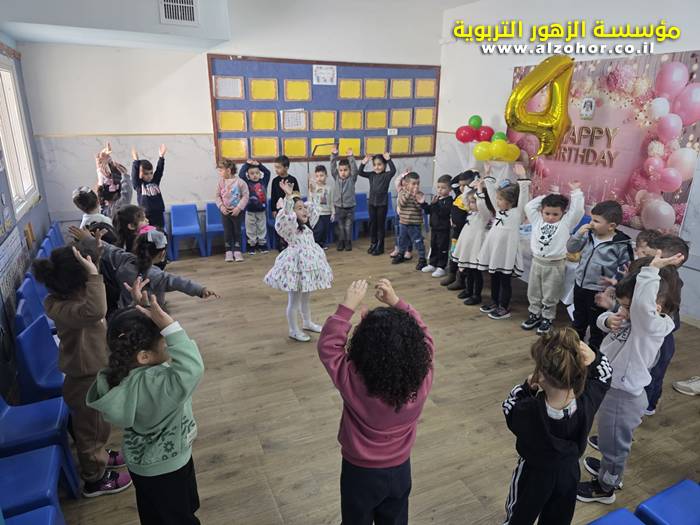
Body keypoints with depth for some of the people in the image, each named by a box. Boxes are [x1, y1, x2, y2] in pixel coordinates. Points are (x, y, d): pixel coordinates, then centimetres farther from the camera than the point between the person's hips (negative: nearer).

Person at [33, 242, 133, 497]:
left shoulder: (74, 292, -8)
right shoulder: (57, 306, -34)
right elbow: (94, 312, -55)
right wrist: (93, 274, -49)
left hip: (97, 371, 9)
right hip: (85, 380, -9)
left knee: (99, 424, 32)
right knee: (90, 430, 16)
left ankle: (99, 456, 57)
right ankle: (94, 480, 39)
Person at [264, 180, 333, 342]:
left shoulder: (307, 225, 8)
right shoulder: (289, 227, -15)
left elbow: (314, 210, 24)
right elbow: (285, 215, -36)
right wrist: (288, 196, -42)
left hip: (309, 264, 8)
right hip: (296, 265, -8)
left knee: (305, 298, 24)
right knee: (294, 300, 4)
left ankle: (307, 323, 40)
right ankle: (293, 330, 16)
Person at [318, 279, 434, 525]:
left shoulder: (354, 382, -35)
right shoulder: (422, 377, -27)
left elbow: (328, 346, -20)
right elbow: (423, 336, -10)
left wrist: (347, 307, -21)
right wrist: (397, 302, -11)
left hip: (360, 472, -1)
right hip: (400, 470, 2)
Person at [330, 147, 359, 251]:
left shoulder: (352, 179, -6)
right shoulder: (336, 178, -1)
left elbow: (355, 169, -21)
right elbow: (332, 168, -11)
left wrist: (351, 157, -32)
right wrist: (334, 155, -23)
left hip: (349, 207, -2)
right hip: (339, 207, 2)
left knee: (348, 227, 7)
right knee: (340, 227, 12)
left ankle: (348, 243, 19)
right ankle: (341, 242, 22)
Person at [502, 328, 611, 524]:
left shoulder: (529, 411, -39)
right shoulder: (587, 400, -30)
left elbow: (509, 407, -14)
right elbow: (604, 375, -8)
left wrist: (527, 386, -23)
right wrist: (593, 358, -27)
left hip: (534, 475, -3)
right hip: (569, 472, 4)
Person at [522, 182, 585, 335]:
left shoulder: (565, 223, -4)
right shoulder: (537, 220, 5)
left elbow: (578, 210, -13)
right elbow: (529, 206, 5)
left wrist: (576, 191, -5)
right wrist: (544, 197, 7)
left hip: (555, 265, -4)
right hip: (537, 262, 4)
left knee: (550, 296, 7)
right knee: (533, 292, 15)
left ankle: (547, 319, 22)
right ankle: (535, 315, 31)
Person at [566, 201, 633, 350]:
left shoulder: (621, 245, -19)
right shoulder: (589, 235, -6)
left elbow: (626, 268, -11)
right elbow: (571, 248, 0)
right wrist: (578, 234, -14)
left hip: (599, 291, -5)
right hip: (580, 285, 5)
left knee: (596, 322, 14)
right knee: (579, 317, 25)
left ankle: (594, 347, 34)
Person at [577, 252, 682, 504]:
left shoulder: (654, 325, -29)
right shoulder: (634, 316, -4)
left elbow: (642, 304, -51)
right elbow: (603, 319, 8)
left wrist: (652, 268, -41)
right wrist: (608, 320, -15)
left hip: (623, 396, -9)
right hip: (613, 388, 9)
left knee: (615, 443, 15)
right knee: (610, 438, 31)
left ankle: (605, 487, 37)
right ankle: (609, 469, 55)